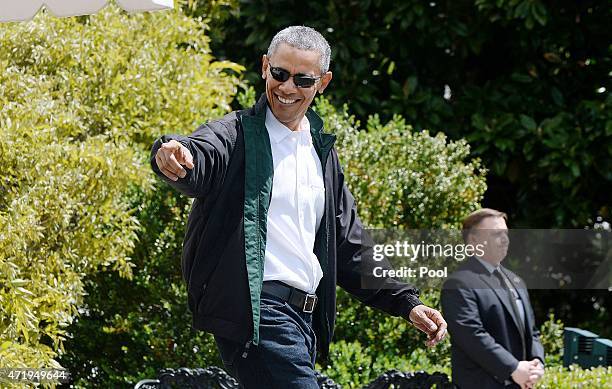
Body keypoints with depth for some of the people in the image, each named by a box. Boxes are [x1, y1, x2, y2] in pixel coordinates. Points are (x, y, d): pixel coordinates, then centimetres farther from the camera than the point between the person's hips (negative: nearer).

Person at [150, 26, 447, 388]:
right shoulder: (238, 133, -2)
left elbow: (350, 246, 24)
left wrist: (408, 303, 16)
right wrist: (175, 156, -50)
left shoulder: (323, 153, 20)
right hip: (257, 311, -8)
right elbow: (203, 155, -25)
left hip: (304, 318, 8)